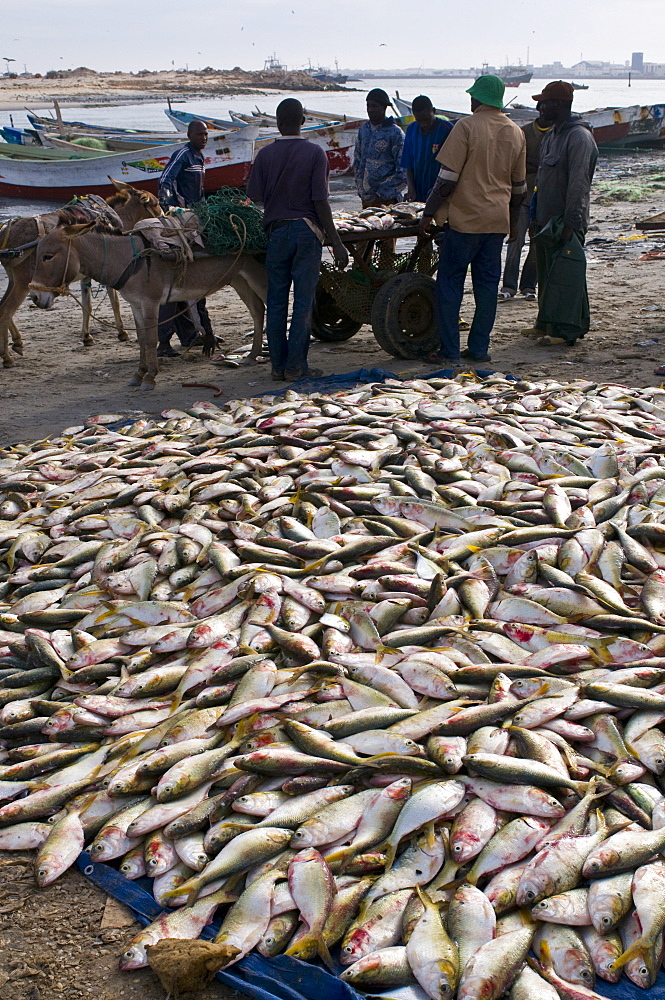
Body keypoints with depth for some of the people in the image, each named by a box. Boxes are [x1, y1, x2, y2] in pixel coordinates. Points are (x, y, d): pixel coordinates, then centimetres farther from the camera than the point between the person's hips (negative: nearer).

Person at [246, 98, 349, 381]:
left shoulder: (265, 155, 1)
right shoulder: (315, 153, -5)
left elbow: (255, 198, 0)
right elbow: (320, 202, -9)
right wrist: (336, 242, -6)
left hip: (276, 231, 2)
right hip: (307, 232, -2)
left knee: (276, 301, 8)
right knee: (303, 301, 2)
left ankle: (278, 365, 11)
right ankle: (295, 366, 3)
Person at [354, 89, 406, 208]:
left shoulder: (395, 132, -6)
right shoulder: (364, 128, 12)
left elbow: (403, 171, -8)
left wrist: (385, 193, -12)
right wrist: (360, 189, 12)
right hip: (366, 197, 6)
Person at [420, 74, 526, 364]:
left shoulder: (468, 126, -9)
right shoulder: (516, 133, 10)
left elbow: (447, 177, -13)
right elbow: (519, 185, 16)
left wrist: (429, 213, -6)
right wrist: (513, 220, 28)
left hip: (464, 218, -5)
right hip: (498, 220, 6)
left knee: (450, 282, 1)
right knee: (488, 283, 10)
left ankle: (449, 351, 0)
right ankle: (479, 348, 12)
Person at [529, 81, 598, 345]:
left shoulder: (579, 136, -14)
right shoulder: (551, 136, 17)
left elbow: (578, 183, -20)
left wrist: (570, 222, -24)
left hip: (566, 223, -9)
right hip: (546, 221, 9)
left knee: (566, 274, -7)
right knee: (546, 273, 13)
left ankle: (569, 328, -2)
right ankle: (546, 321, 23)